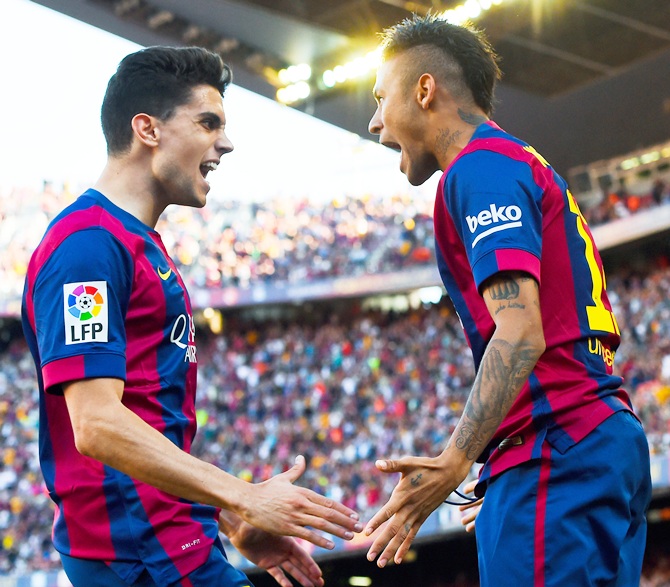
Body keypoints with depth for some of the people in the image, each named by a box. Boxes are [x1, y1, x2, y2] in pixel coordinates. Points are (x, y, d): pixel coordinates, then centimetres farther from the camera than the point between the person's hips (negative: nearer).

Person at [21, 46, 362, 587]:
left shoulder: (140, 244, 19)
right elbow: (97, 425, -22)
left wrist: (233, 522, 18)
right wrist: (245, 500, -22)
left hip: (172, 540, 10)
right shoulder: (89, 242, -13)